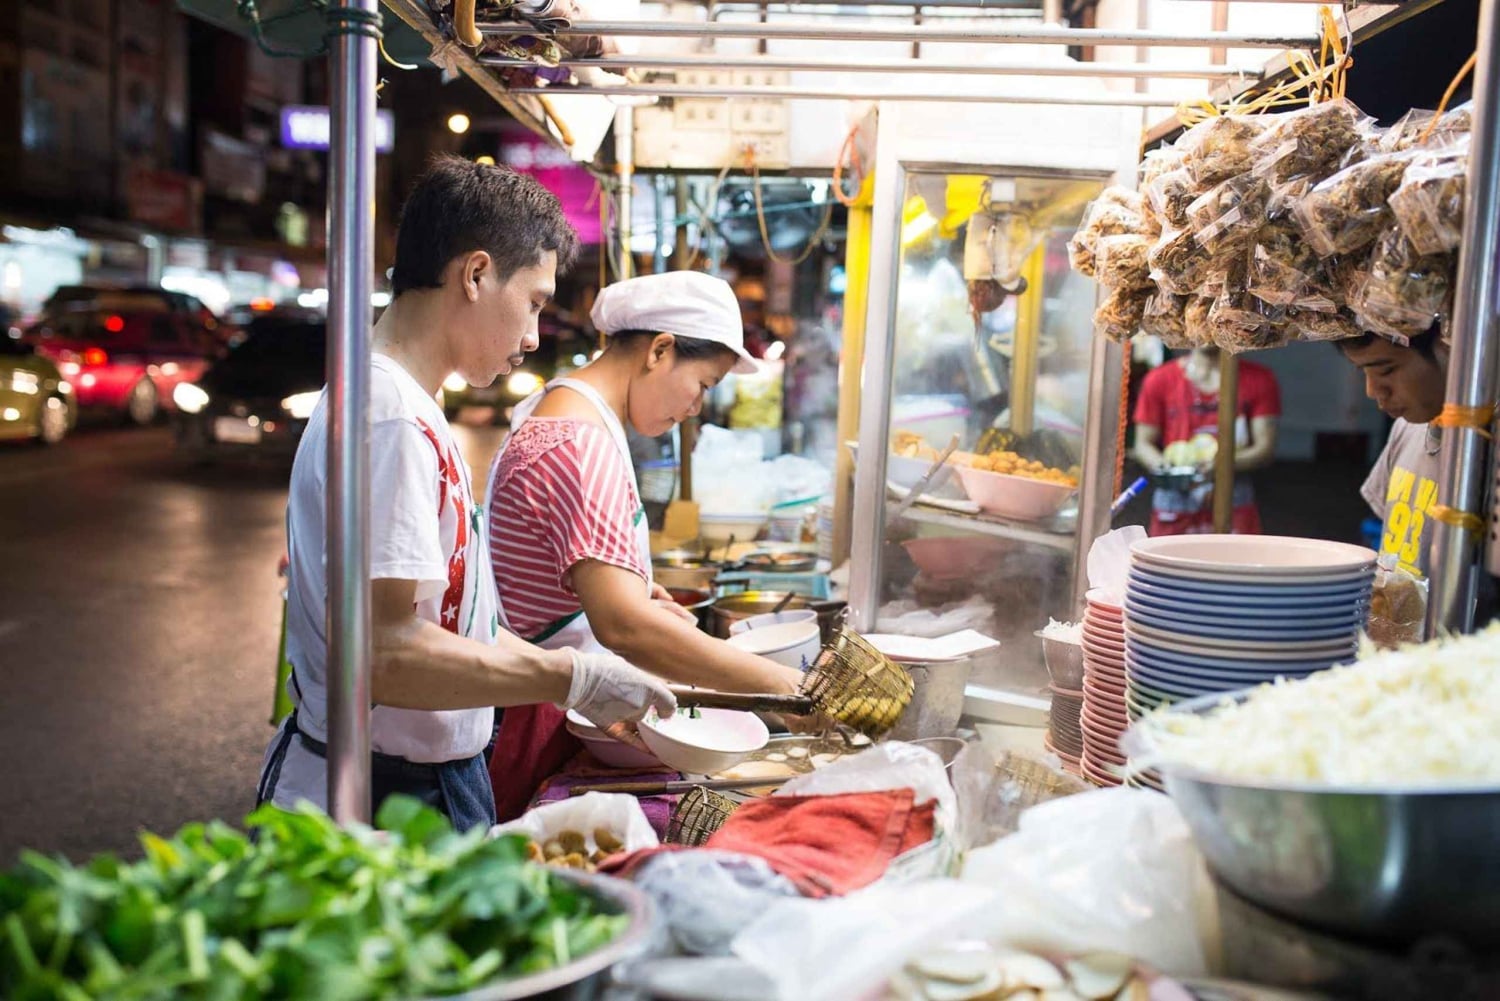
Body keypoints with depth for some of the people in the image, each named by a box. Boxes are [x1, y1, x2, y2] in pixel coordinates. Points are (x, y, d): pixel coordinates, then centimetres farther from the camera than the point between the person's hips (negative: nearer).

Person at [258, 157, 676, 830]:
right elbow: (382, 653, -28)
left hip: (427, 780, 9)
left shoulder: (405, 405, 11)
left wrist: (580, 677, 12)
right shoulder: (391, 418, -21)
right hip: (383, 798, -9)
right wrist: (569, 678, -19)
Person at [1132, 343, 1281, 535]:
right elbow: (1143, 444, 6)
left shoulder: (1258, 379, 5)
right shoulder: (1159, 380, 5)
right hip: (1175, 504, 0)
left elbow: (1265, 448, 0)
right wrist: (1161, 464, -17)